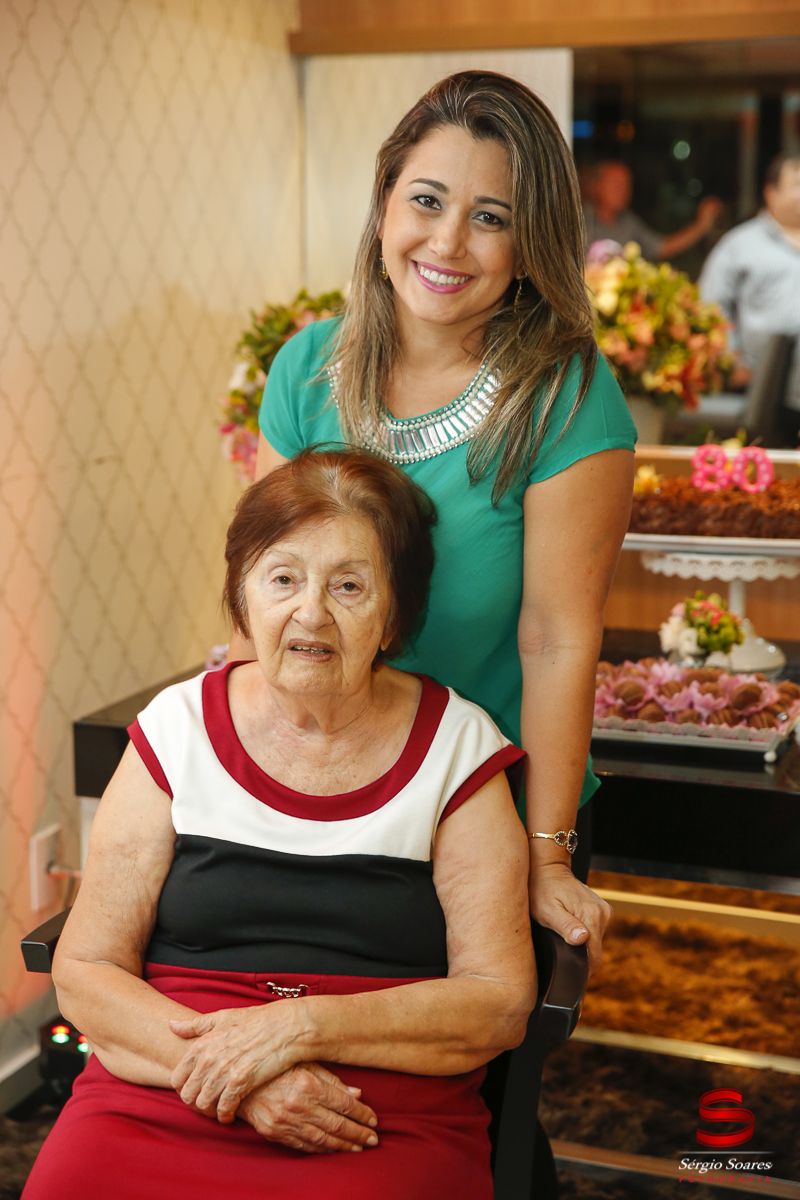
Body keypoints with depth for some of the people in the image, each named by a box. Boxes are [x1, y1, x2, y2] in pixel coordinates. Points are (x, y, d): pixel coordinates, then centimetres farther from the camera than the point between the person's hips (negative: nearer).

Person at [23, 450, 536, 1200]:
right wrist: (226, 1068, -13)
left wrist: (302, 1026, -13)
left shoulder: (458, 745, 3)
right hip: (159, 1102, 2)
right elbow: (84, 971, 4)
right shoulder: (178, 728, 6)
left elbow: (500, 1004, 0)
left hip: (388, 1132, -1)